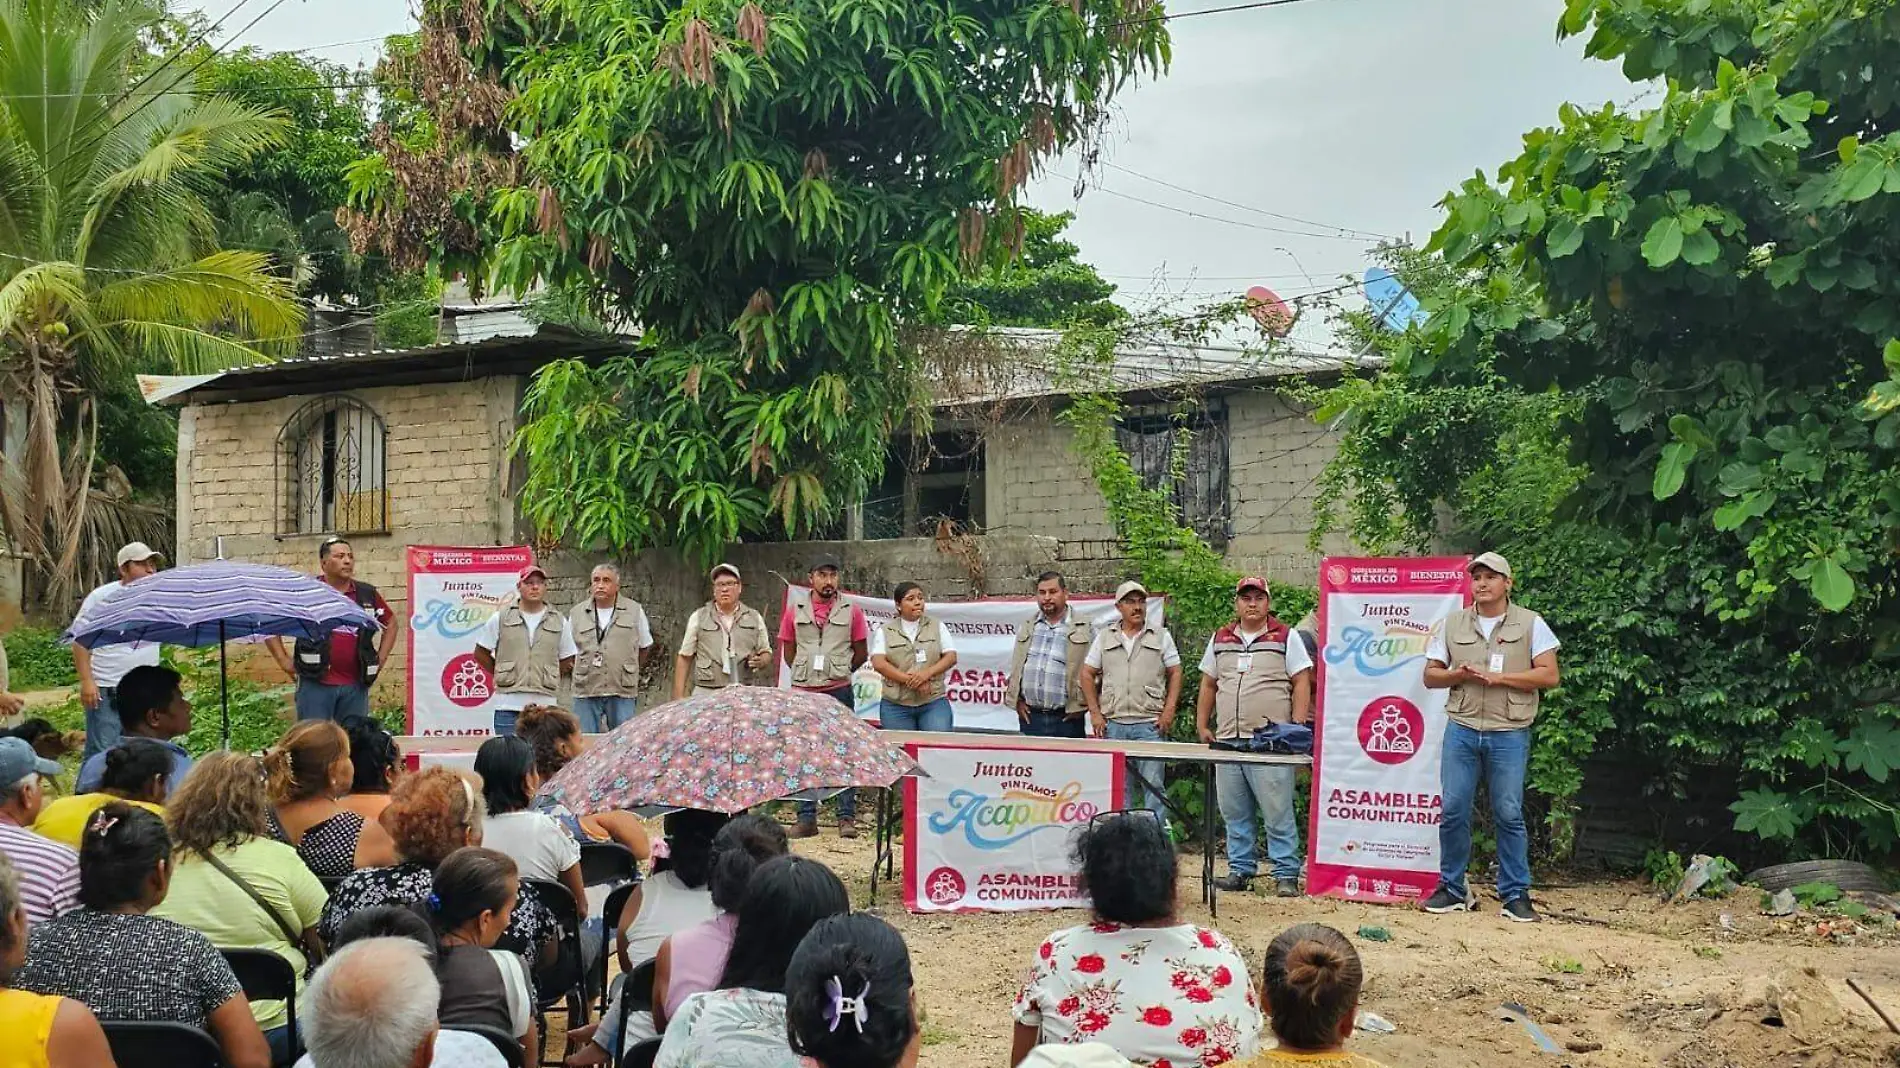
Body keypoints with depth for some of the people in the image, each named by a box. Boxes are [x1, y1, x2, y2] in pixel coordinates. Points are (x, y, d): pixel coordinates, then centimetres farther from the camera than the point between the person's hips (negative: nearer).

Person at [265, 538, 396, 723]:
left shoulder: (367, 594, 12)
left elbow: (391, 622, 26)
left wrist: (380, 659, 16)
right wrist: (283, 659, 0)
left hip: (355, 685, 3)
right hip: (316, 683, -3)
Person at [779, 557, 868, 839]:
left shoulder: (851, 611, 2)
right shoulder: (795, 611, 6)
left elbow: (861, 652, 8)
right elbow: (788, 650, 13)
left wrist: (838, 673, 5)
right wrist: (805, 674, 7)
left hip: (839, 692, -2)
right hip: (803, 692, 2)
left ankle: (847, 818, 4)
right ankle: (807, 819, 12)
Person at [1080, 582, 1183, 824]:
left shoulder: (1161, 637, 8)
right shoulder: (1104, 638, 11)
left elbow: (1175, 673, 7)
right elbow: (1087, 675, 12)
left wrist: (1169, 710, -4)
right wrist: (1095, 713, 3)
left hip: (1150, 724, -2)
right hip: (1112, 724, 2)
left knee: (1153, 785, -3)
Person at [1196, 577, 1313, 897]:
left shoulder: (1286, 637, 2)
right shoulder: (1220, 639, 15)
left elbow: (1302, 683, -1)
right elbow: (1208, 685, 20)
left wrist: (1297, 727, -9)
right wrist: (1202, 725, 13)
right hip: (1227, 740, 5)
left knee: (1278, 811, -5)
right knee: (1234, 812, 10)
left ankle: (1286, 874, 2)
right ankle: (1239, 870, 19)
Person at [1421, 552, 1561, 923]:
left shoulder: (1530, 623, 4)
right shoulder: (1453, 624, 12)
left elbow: (1549, 675, -3)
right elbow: (1430, 676, 13)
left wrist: (1500, 677, -11)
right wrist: (1459, 674, -8)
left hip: (1510, 733, -2)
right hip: (1461, 729, 2)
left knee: (1509, 815, 0)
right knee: (1453, 810, 1)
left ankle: (1516, 894, 10)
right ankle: (1452, 889, 13)